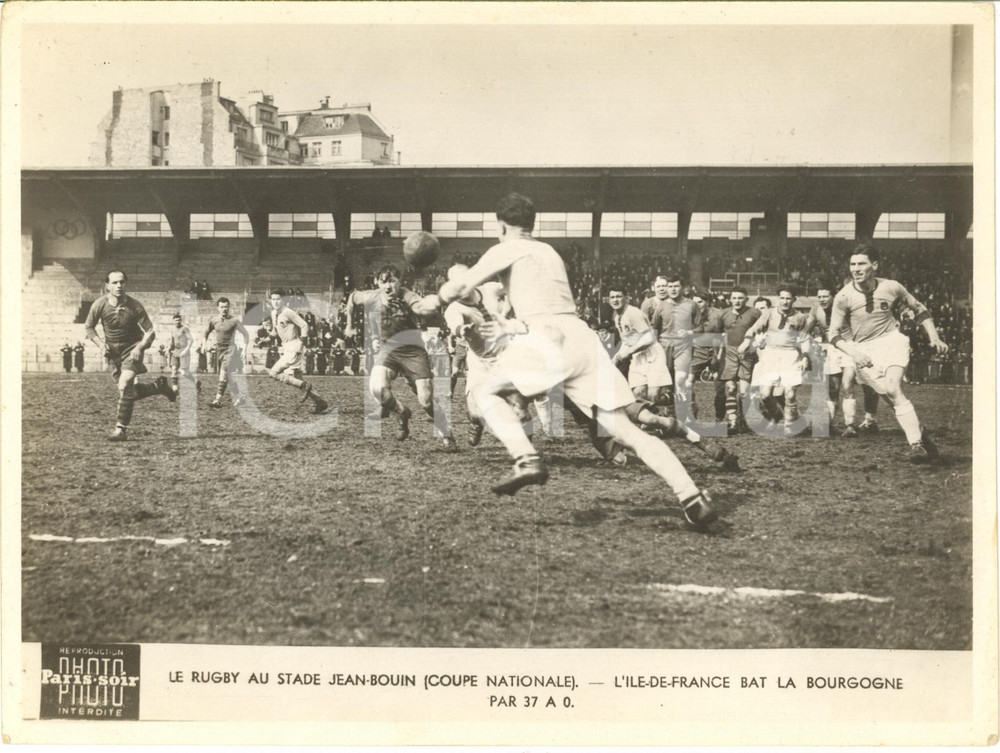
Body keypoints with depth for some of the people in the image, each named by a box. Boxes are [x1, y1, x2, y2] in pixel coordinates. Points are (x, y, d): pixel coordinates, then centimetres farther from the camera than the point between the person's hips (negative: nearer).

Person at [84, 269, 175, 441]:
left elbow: (150, 331, -11)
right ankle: (158, 385, 34)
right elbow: (89, 327, 3)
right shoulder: (100, 305, -14)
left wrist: (139, 348, -26)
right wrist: (101, 344, -11)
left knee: (124, 386, -21)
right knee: (129, 392, 6)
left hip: (132, 348, -4)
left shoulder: (134, 306, -19)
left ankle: (121, 429, -11)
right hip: (113, 350, 4)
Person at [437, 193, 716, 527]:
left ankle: (527, 461, -15)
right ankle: (693, 498, -7)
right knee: (625, 431, 4)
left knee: (487, 392, 8)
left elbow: (461, 286, 4)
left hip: (550, 339, -6)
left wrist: (432, 301, 22)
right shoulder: (549, 251, 29)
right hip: (584, 338, 6)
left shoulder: (506, 250, 9)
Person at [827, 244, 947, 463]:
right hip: (864, 351, 1)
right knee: (894, 397, -12)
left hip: (892, 340, -1)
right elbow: (834, 333, -1)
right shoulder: (843, 297, -7)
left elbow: (919, 310, 13)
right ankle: (921, 434, 5)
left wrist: (934, 338, 8)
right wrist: (853, 352, -16)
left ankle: (916, 443, -22)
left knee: (893, 388, -24)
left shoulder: (891, 287, -3)